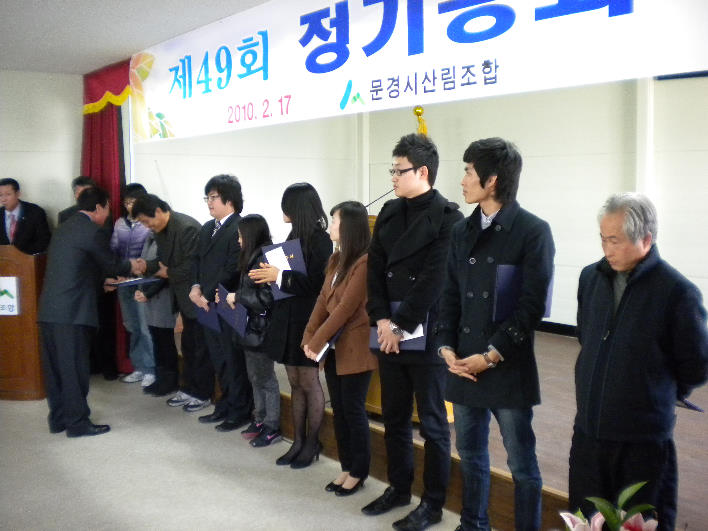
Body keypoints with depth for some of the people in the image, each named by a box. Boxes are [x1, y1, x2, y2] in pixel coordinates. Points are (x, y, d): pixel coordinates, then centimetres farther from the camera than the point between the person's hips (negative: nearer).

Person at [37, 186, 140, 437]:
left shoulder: (65, 227, 17)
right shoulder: (92, 232, -10)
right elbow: (111, 266, -1)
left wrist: (104, 279, 28)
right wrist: (131, 266, 18)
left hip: (49, 309, 9)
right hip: (72, 311, -9)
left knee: (55, 367, 13)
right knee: (74, 367, -1)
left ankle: (58, 419, 23)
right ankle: (78, 423, 6)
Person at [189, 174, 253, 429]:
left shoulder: (239, 229, -15)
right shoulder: (207, 228, 14)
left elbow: (232, 271, -19)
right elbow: (198, 261, 16)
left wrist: (208, 296, -16)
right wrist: (196, 287, -1)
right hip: (208, 306, 9)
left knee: (234, 361, 3)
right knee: (219, 360, 17)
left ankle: (240, 412, 16)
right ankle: (226, 406, 30)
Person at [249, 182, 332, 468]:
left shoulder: (319, 240, -14)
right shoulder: (297, 236, 10)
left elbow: (316, 283, -20)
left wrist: (280, 277, -18)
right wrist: (270, 275, -1)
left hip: (307, 322, -8)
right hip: (289, 319, 8)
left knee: (309, 383, 3)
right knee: (295, 383, 13)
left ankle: (312, 444, 16)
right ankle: (298, 441, 22)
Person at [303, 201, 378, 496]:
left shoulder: (365, 263, -18)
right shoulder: (336, 259, 11)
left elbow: (345, 308, -20)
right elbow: (323, 300, 9)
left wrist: (317, 342, -16)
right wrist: (309, 337, -1)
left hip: (355, 348, -8)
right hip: (333, 347, 8)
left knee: (353, 410, 2)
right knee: (338, 409, 13)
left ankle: (358, 473, 17)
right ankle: (346, 467, 25)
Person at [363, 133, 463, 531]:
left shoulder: (448, 218, -10)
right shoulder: (390, 213, 11)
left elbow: (434, 281, -15)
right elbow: (376, 267, 7)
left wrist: (401, 326, -14)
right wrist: (382, 319, -5)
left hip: (426, 336, -6)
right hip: (390, 333, 7)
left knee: (432, 423, 5)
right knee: (394, 417, 17)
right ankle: (399, 487, 34)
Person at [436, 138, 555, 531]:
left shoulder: (533, 231, -7)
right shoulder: (462, 231, 11)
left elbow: (531, 304, -11)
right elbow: (450, 295, 12)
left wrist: (492, 355, -15)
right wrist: (447, 347, -1)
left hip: (508, 367, -6)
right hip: (463, 364, 6)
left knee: (522, 464, 5)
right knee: (470, 455, 18)